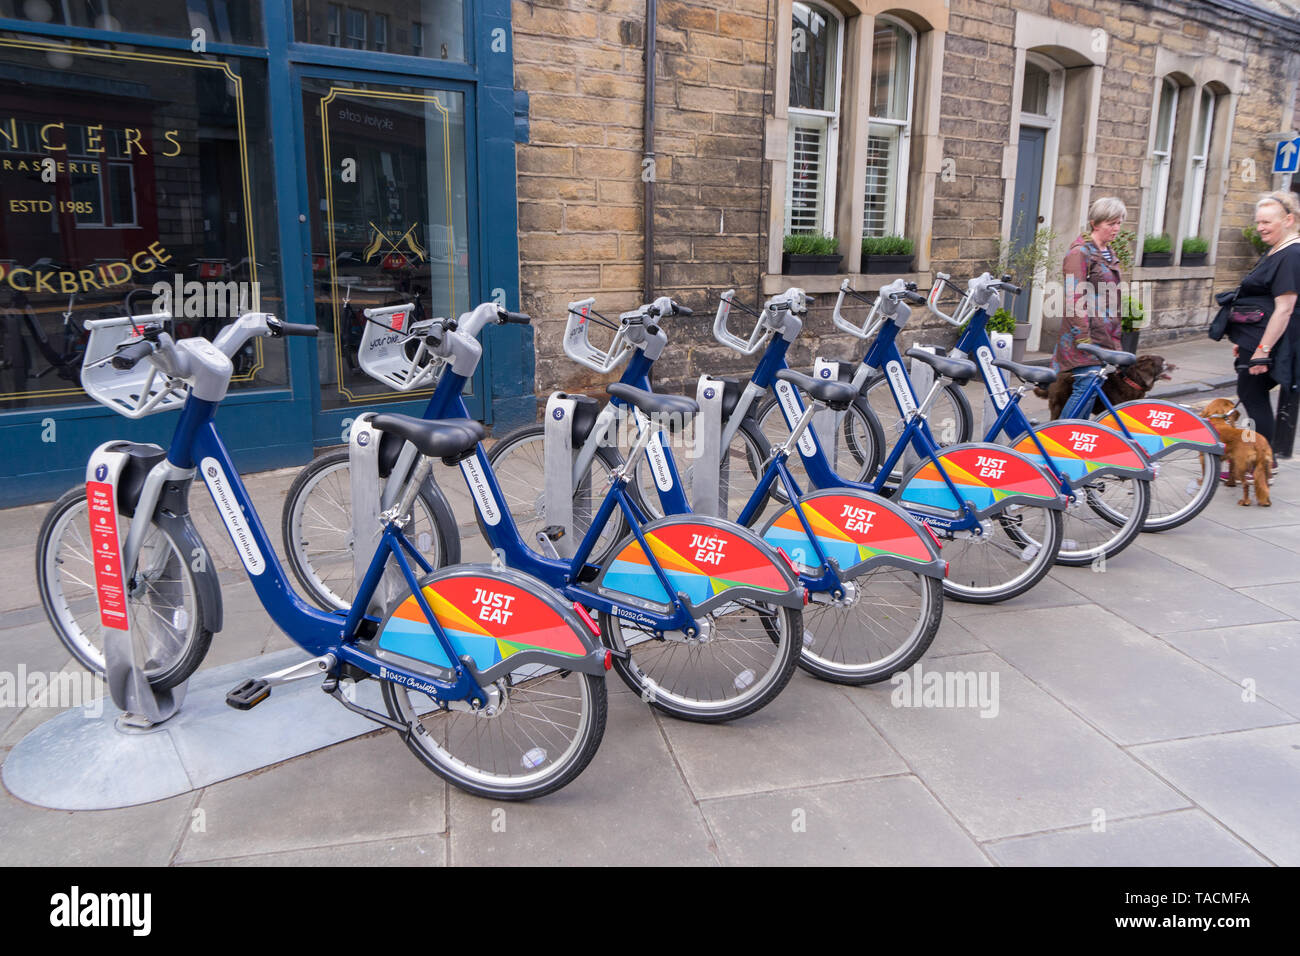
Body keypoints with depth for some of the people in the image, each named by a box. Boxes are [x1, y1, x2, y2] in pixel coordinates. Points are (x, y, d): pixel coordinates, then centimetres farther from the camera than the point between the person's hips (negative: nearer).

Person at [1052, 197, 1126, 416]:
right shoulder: (1080, 252, -8)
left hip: (1105, 338, 8)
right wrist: (1083, 338, -19)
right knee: (1087, 385, -16)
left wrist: (1115, 338, 24)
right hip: (1087, 336, -8)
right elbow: (1074, 299, -14)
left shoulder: (1110, 254, 20)